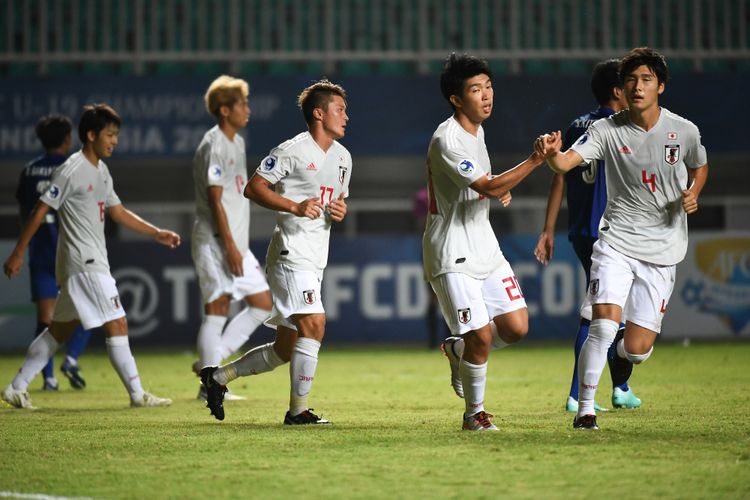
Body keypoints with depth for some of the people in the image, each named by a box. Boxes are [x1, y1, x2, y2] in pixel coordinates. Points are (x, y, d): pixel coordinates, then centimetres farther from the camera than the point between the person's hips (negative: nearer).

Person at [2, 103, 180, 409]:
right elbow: (40, 211, -13)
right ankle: (137, 394, -6)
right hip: (83, 264, -10)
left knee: (59, 331, 13)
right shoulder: (72, 171, -14)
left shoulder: (101, 171, 14)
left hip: (93, 263, 10)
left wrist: (156, 233, 14)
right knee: (117, 325, -9)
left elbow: (118, 212, 22)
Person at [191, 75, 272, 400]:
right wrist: (230, 246, -20)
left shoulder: (237, 142, 16)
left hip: (236, 244, 9)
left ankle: (210, 361, 7)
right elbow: (215, 200, -17)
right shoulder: (213, 146, -13)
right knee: (217, 308, -7)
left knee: (262, 304, 7)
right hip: (215, 242, -9)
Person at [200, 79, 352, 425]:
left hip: (314, 262, 9)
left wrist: (340, 212, 3)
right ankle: (298, 410, -13)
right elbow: (254, 187, -11)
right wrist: (295, 207, -22)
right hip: (290, 251, -9)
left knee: (284, 350, 9)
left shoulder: (342, 157, 16)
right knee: (314, 325, -20)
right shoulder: (293, 151, -9)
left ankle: (218, 377, 25)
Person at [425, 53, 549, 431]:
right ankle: (474, 412, 9)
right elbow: (489, 188, -26)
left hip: (484, 247, 8)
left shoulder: (476, 129, 10)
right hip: (452, 255, -8)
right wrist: (534, 161, -34)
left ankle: (458, 350, 26)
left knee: (516, 328, 0)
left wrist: (500, 188, 6)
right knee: (481, 336, -11)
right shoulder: (447, 140, -19)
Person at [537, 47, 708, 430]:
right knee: (604, 324, -22)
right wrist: (551, 153, -44)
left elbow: (700, 167, 19)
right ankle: (585, 408, -7)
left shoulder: (684, 131, -2)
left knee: (636, 349, -1)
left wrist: (692, 195, -2)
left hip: (661, 251, 1)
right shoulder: (607, 131, -7)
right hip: (616, 242, -1)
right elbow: (566, 163, -20)